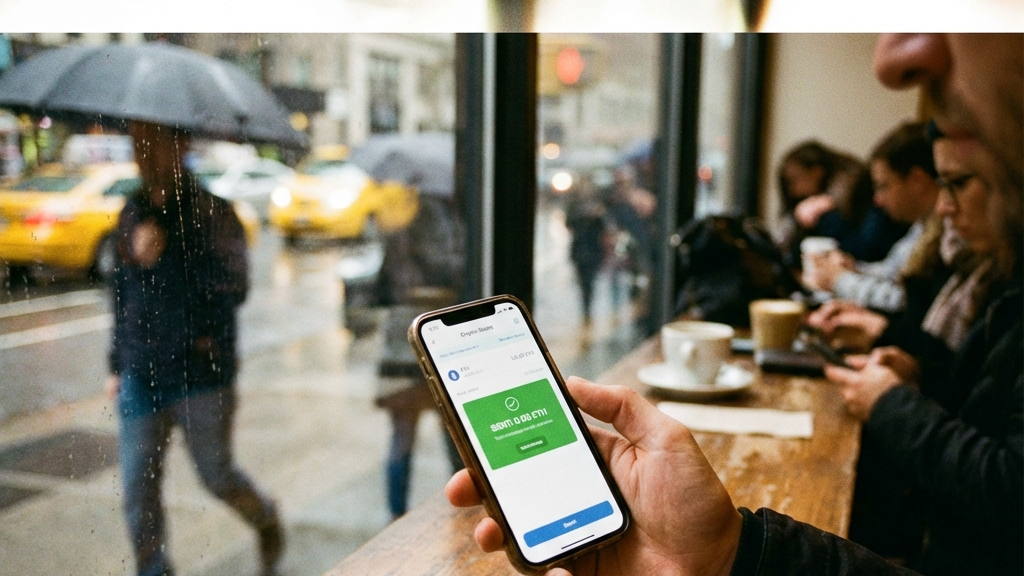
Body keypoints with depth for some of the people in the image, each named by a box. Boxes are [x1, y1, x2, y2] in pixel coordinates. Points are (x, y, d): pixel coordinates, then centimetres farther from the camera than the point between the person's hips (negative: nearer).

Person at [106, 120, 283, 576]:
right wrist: (116, 364, 20)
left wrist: (166, 252, -27)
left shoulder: (212, 213, -7)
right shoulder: (131, 215, 10)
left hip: (200, 373, -5)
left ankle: (266, 520, 36)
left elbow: (234, 288, -19)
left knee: (216, 475, 6)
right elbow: (121, 295, 19)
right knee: (137, 487, 3)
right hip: (140, 376, 5)